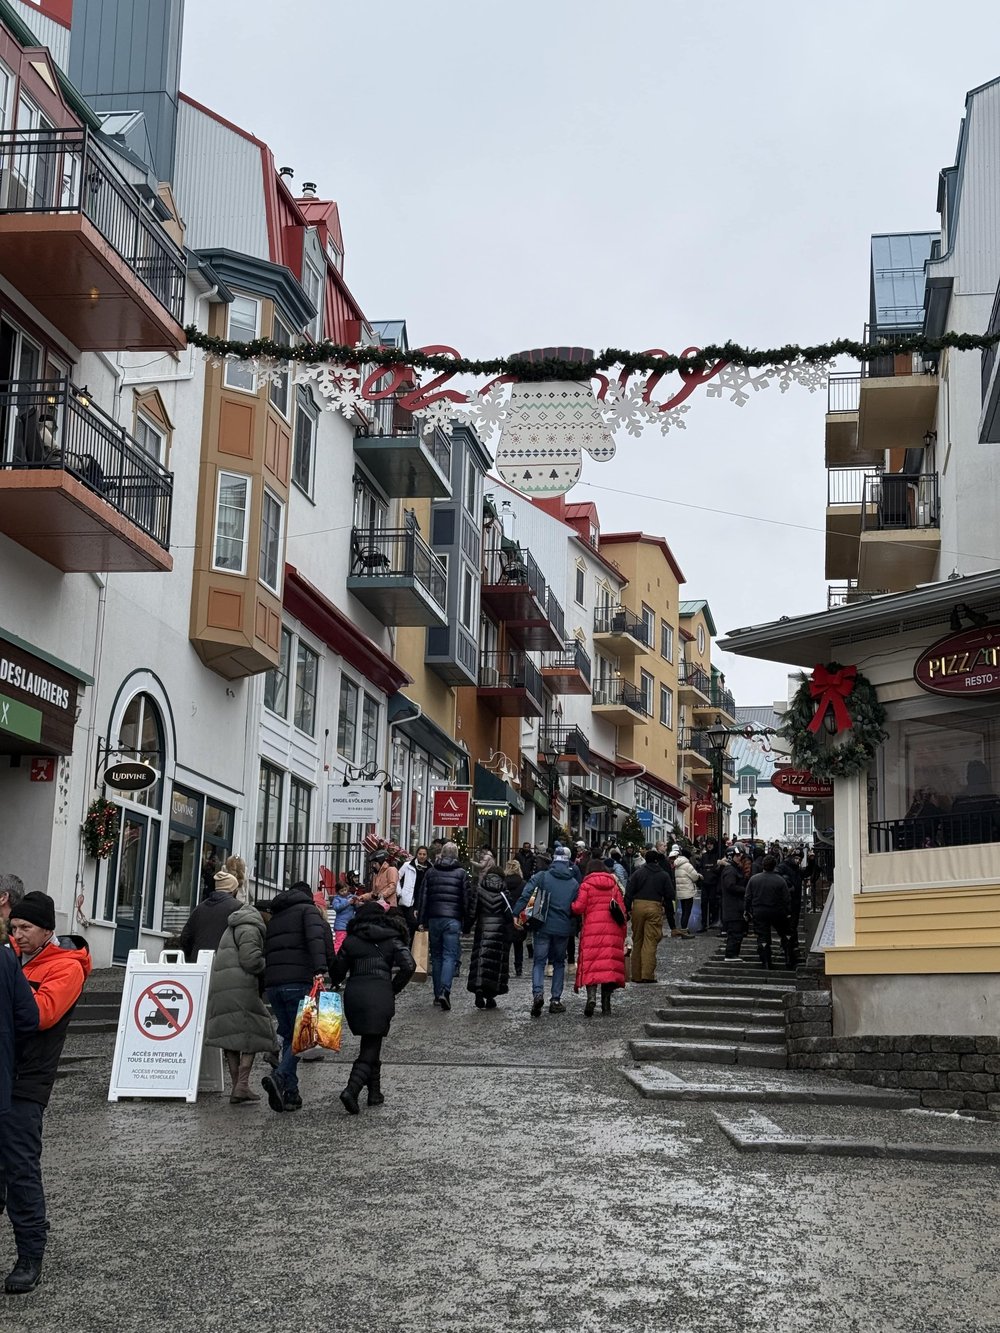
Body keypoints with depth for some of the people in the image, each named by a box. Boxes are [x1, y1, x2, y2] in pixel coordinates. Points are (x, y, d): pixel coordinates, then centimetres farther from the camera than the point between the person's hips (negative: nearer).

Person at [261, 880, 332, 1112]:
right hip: (298, 981, -6)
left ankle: (291, 1093, 4)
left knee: (289, 1036, 11)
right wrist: (320, 969, -26)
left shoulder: (274, 918, 27)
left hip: (272, 983, 6)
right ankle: (279, 1077, -25)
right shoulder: (309, 910, 7)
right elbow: (316, 939, -14)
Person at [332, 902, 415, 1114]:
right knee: (371, 1048, -2)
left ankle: (374, 1092, 20)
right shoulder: (392, 939, 9)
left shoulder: (350, 940, 11)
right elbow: (409, 965, -5)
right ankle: (352, 1089, -22)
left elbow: (338, 972, 6)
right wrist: (394, 989, 5)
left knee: (370, 1044, 20)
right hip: (380, 996, -3)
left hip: (353, 994, 3)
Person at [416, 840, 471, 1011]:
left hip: (434, 918, 3)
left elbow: (423, 897, 7)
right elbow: (467, 899, -1)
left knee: (436, 956, 13)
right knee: (450, 956, -4)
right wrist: (467, 922, 6)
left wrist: (421, 921, 9)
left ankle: (438, 994, 14)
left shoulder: (431, 872, 8)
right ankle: (445, 990, -23)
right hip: (453, 920, -3)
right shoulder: (461, 873, 1)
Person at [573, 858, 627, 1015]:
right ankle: (606, 1002, 6)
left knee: (591, 965, -3)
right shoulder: (614, 885, 13)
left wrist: (572, 904, 16)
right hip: (613, 930, 3)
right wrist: (622, 934, 18)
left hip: (592, 929, -3)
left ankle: (591, 996, -24)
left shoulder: (586, 885, 2)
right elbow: (622, 910, 12)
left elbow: (578, 908, -7)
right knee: (610, 961, 6)